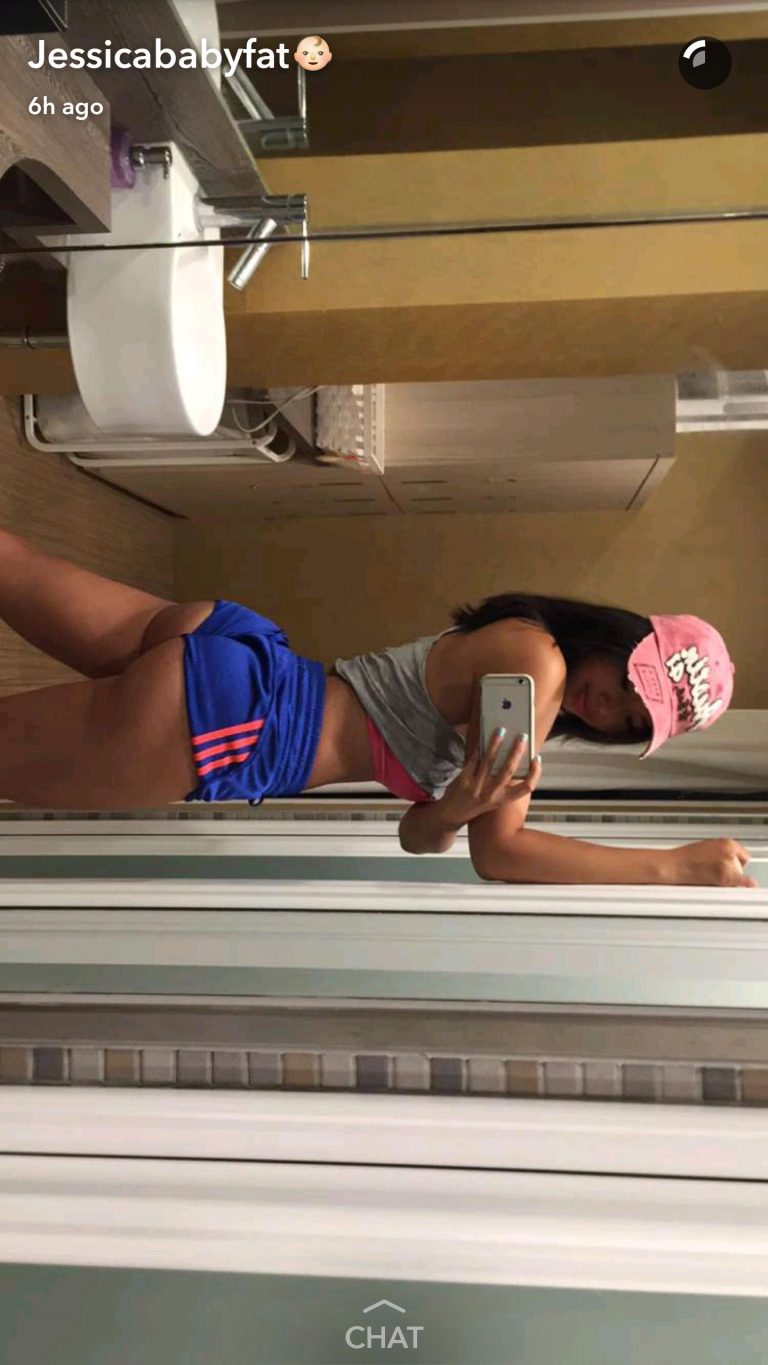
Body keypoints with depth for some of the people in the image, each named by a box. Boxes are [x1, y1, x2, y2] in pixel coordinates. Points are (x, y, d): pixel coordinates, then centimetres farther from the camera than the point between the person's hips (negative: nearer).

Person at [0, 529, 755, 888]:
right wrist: (674, 865, -13)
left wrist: (459, 806, -15)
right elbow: (496, 852, -17)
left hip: (235, 658, 8)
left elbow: (417, 834, 9)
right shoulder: (534, 659, -16)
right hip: (225, 707, -8)